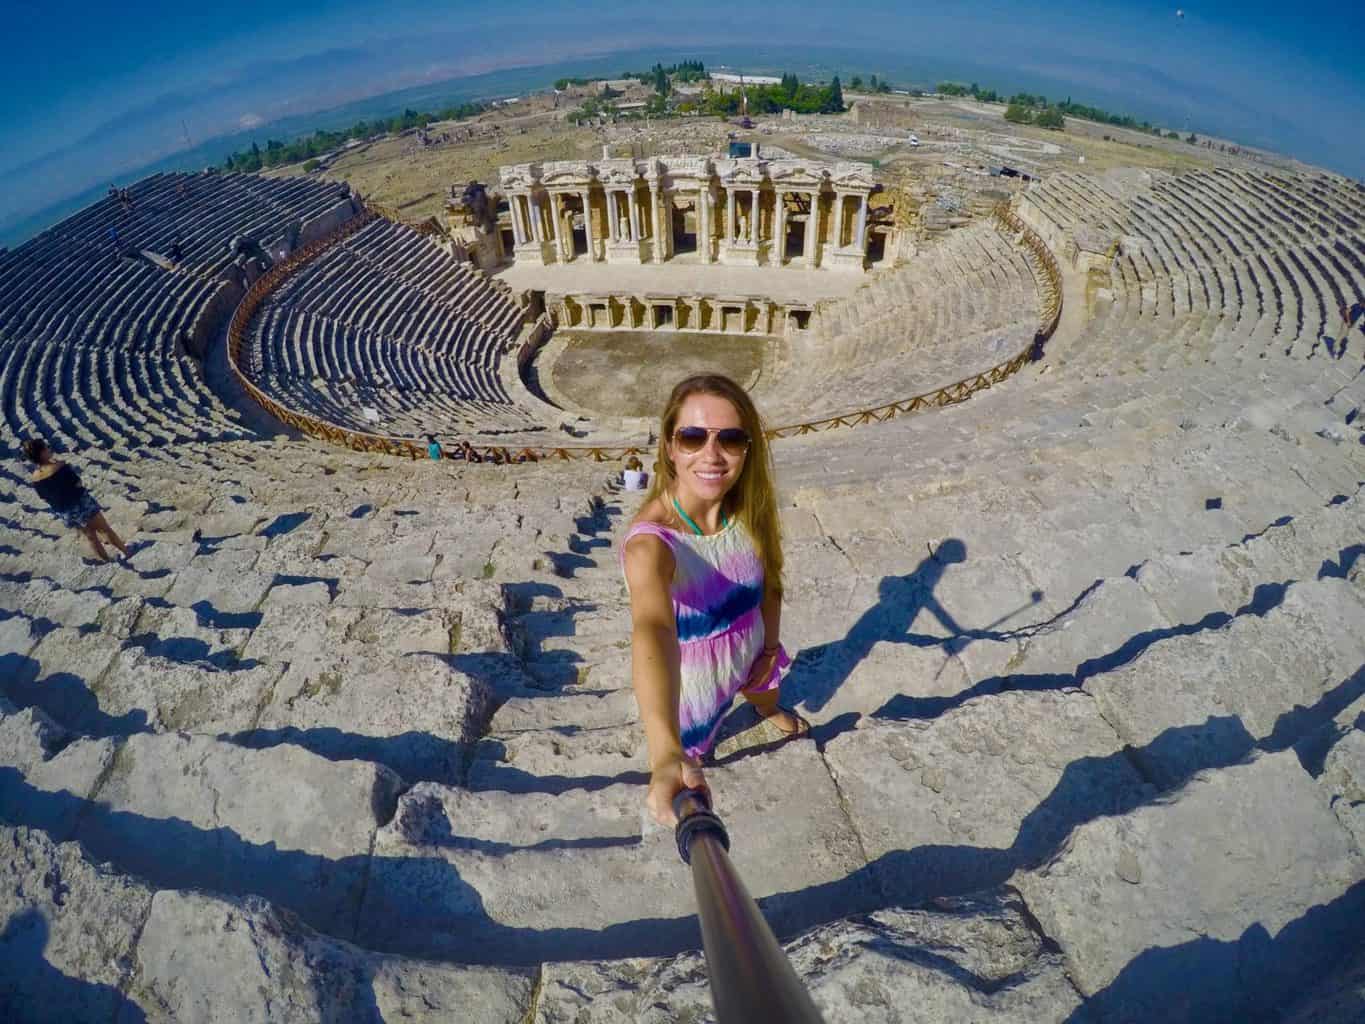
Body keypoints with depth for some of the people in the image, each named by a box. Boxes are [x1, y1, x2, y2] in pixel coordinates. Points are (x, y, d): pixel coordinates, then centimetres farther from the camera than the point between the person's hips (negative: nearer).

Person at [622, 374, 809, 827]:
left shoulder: (748, 510, -22)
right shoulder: (651, 542, -41)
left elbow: (769, 581, -3)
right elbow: (652, 630, -59)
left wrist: (770, 644, 4)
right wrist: (666, 757, -72)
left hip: (750, 650, 5)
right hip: (689, 670, -5)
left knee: (764, 690, 37)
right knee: (688, 751, 22)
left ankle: (770, 710, 74)